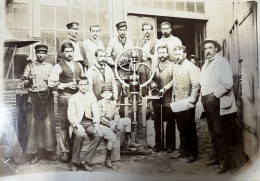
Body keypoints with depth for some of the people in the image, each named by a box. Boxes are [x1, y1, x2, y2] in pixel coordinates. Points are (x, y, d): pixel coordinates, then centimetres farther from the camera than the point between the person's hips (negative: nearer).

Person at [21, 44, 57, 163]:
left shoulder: (50, 67, 12)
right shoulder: (30, 66, 10)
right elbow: (23, 83, 8)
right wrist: (28, 81, -12)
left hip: (47, 96, 1)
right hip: (34, 96, -1)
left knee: (48, 123, -1)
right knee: (34, 123, -3)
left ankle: (49, 150, 8)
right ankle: (34, 152, 3)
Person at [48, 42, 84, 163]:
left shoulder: (79, 65, 15)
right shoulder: (58, 67, -1)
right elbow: (51, 83, -6)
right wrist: (66, 85, -12)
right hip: (64, 98, -4)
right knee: (64, 126, -1)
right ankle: (64, 152, 9)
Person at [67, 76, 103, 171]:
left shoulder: (91, 96, 13)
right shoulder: (73, 98, 7)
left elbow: (96, 111, 5)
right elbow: (71, 115, -3)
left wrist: (96, 123, -14)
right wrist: (77, 125, -23)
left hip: (89, 122, 2)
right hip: (77, 123, -2)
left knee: (99, 134, -27)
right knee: (80, 135, -35)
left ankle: (85, 160, -19)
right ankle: (74, 162, -17)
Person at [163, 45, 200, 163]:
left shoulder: (191, 67, -11)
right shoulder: (176, 67, 12)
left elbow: (195, 86, -17)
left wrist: (192, 102, -23)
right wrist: (166, 87, 9)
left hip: (187, 104, -7)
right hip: (177, 103, 7)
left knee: (190, 130, 3)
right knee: (181, 129, 16)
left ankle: (193, 154, 14)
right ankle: (183, 151, 28)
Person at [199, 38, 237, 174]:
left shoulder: (221, 62, -8)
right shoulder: (205, 64, 17)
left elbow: (227, 83, -17)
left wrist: (213, 95, -16)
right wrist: (204, 97, 10)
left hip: (218, 102, -8)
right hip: (207, 102, 8)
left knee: (221, 132, -3)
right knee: (212, 131, 15)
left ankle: (224, 161, 7)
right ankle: (216, 156, 27)